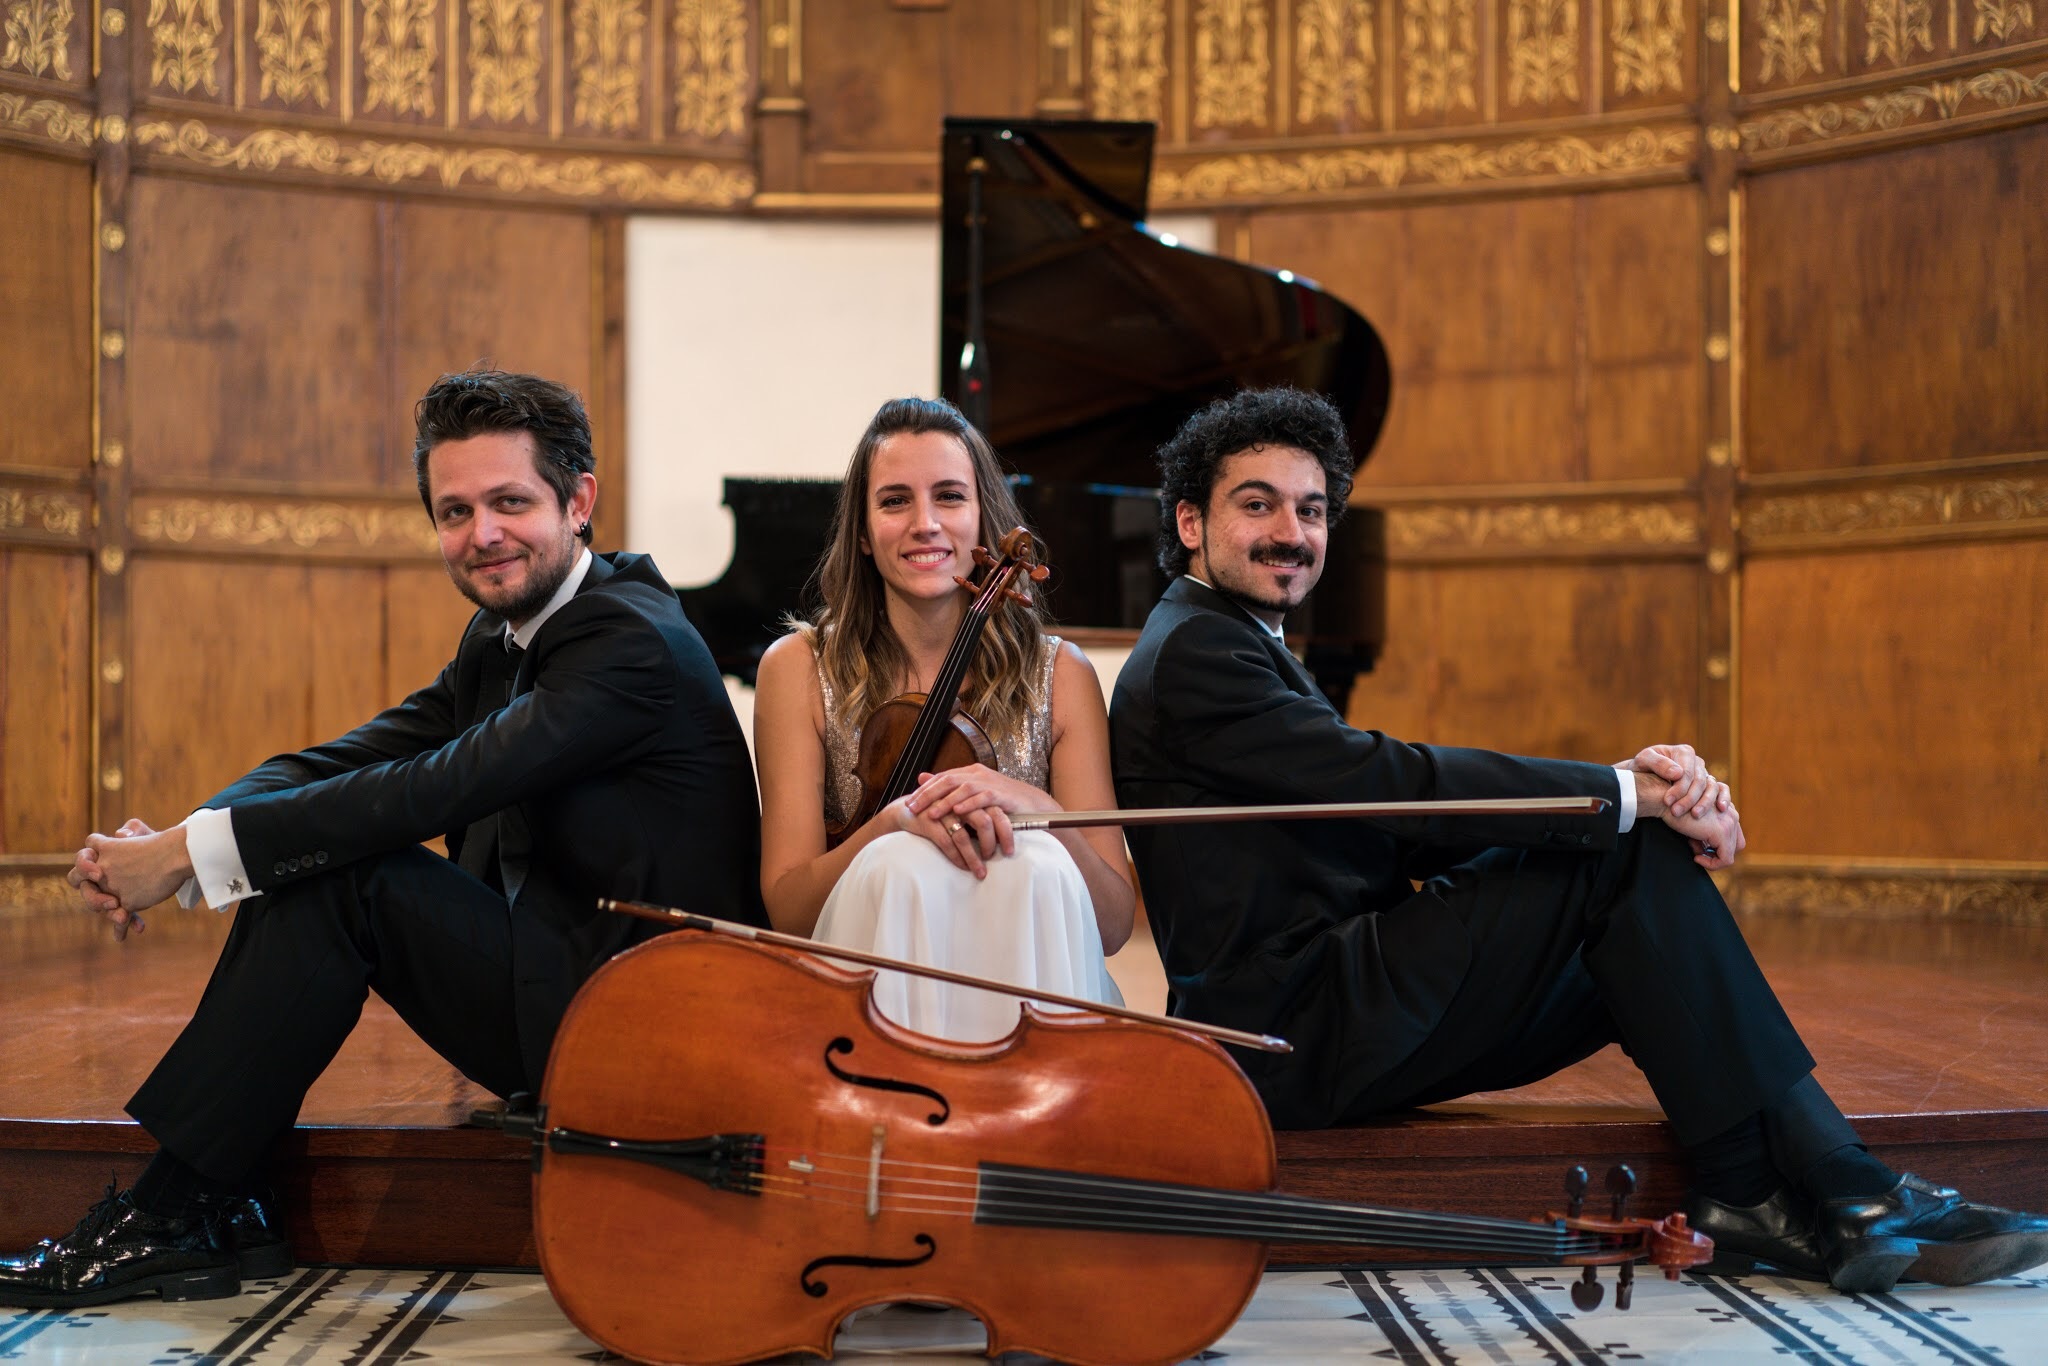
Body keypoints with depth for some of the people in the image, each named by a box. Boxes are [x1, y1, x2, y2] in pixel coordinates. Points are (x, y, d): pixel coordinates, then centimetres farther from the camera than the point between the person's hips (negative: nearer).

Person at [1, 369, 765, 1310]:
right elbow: (339, 764, 2)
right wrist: (165, 843, -17)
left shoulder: (634, 639, -17)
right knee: (307, 857, -3)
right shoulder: (499, 641, 12)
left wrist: (192, 850, -25)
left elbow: (440, 789, -27)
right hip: (554, 999, 9)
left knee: (344, 870, -20)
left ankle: (175, 1211, -13)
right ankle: (198, 1211, -3)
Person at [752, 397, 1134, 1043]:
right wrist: (893, 821, -22)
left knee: (1036, 864, -29)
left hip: (1019, 981, 1)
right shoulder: (801, 666, 3)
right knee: (903, 864, -31)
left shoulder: (1059, 674, 5)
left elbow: (1113, 923, 0)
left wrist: (1035, 808, -19)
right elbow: (786, 907, -3)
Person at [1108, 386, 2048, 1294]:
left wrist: (1639, 792, -7)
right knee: (1627, 855, -14)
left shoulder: (1245, 651, 22)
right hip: (1291, 1035, -10)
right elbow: (1395, 781, -20)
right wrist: (1628, 793, -15)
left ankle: (1750, 1197, -6)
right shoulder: (1191, 653, -10)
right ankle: (1835, 1192, -10)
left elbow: (1408, 814, 9)